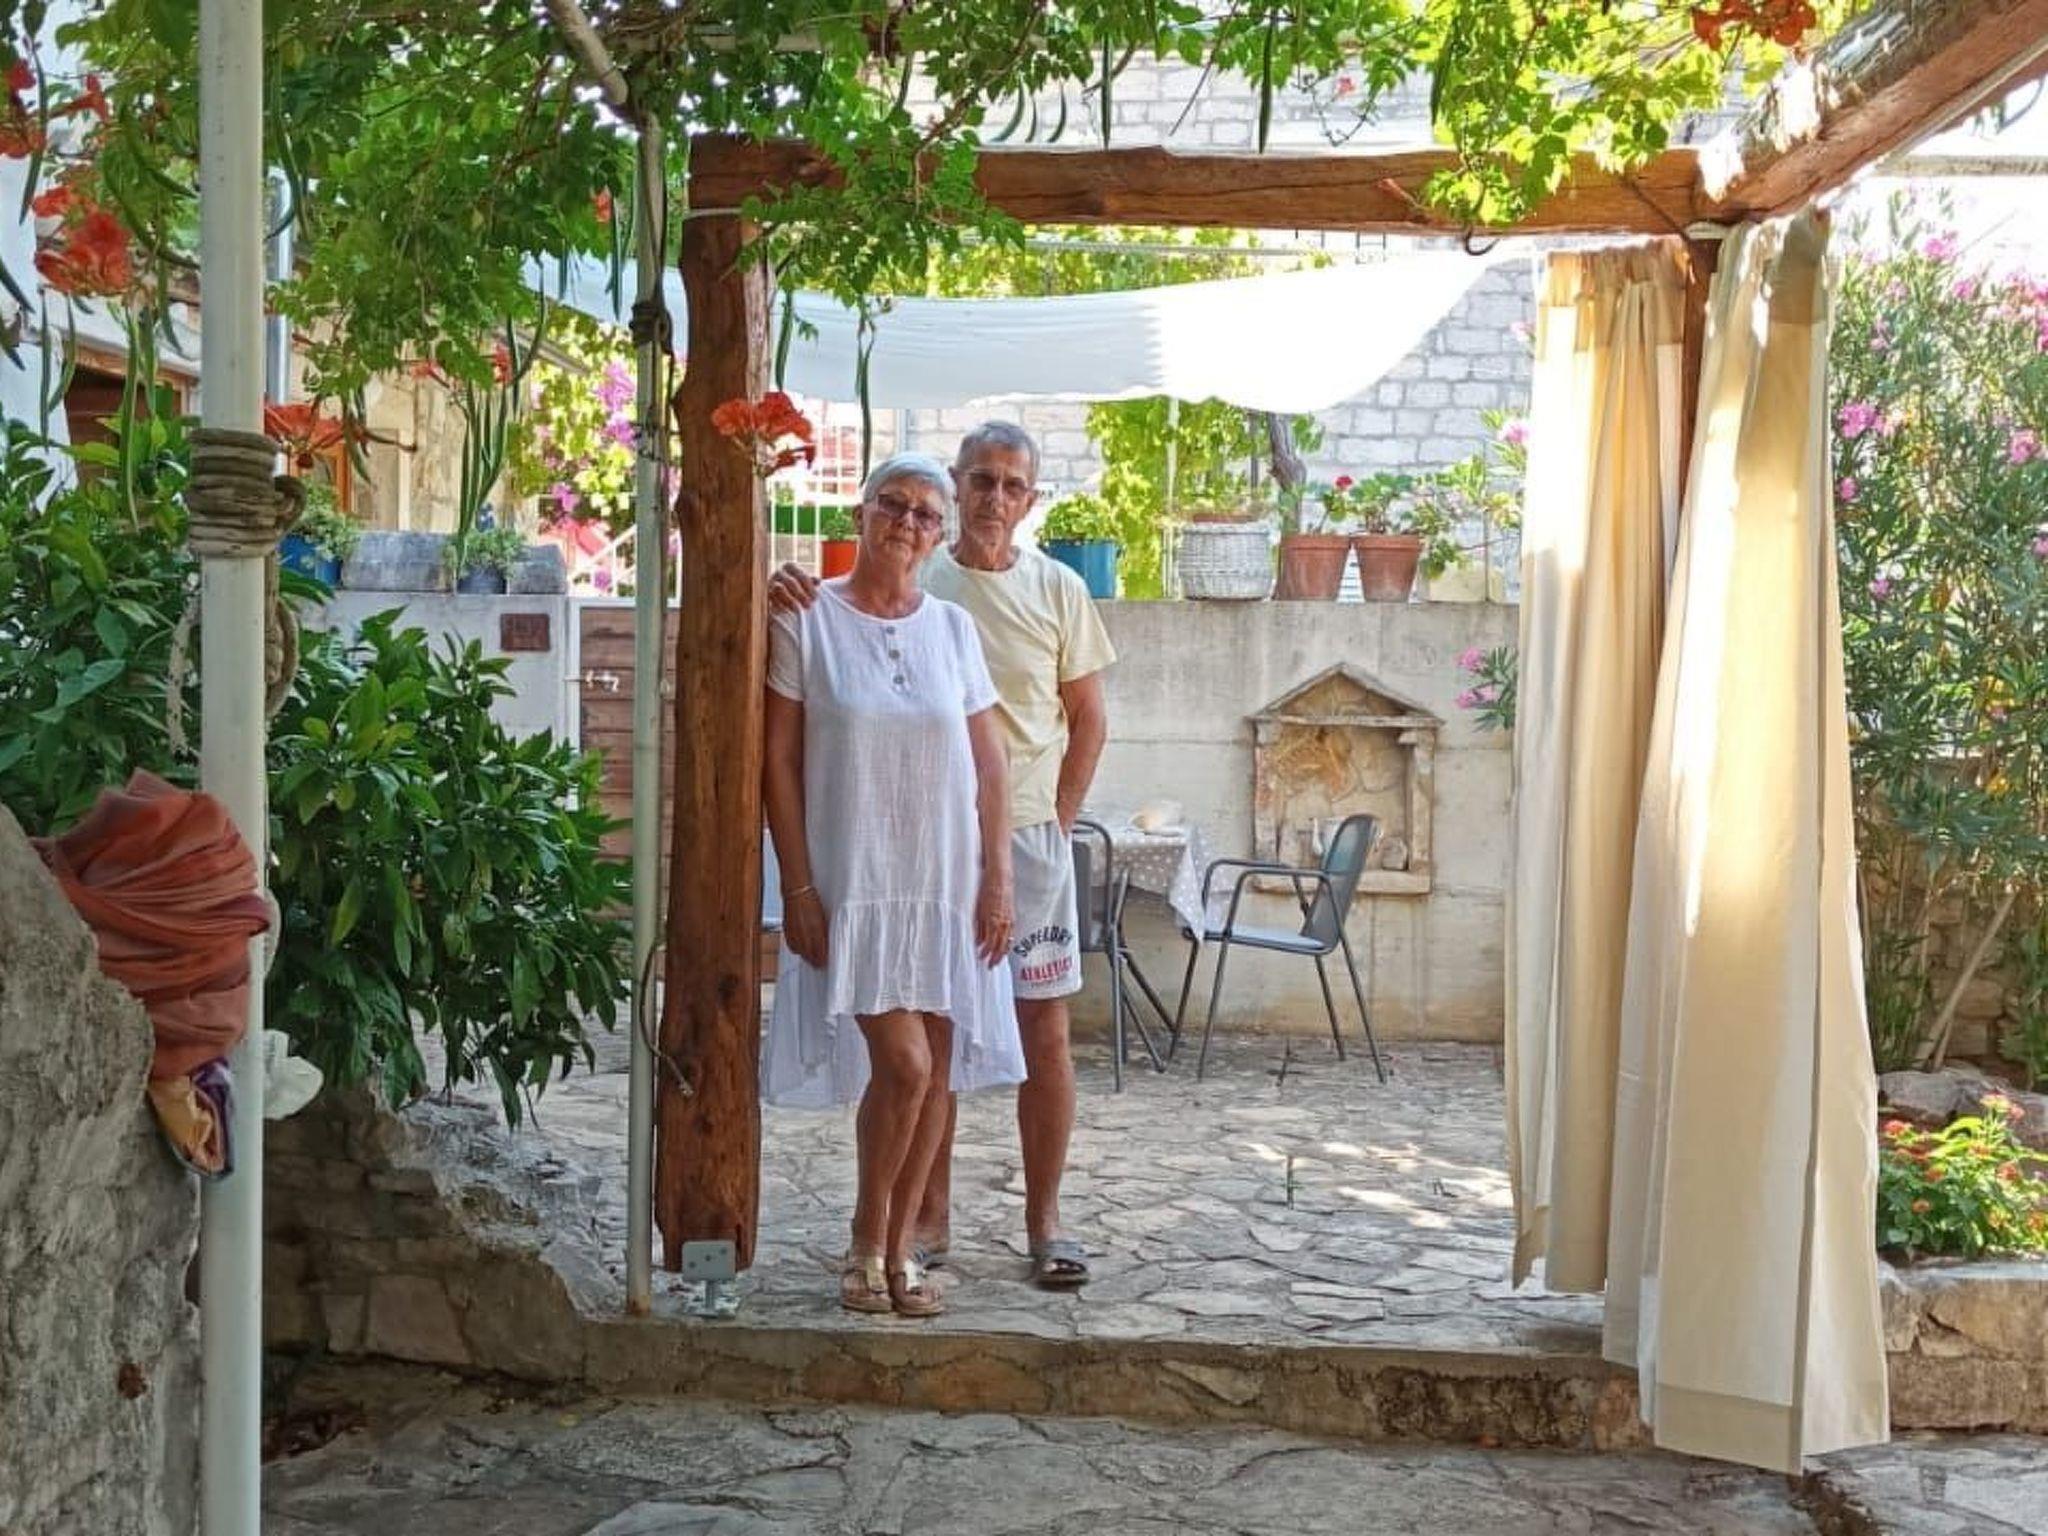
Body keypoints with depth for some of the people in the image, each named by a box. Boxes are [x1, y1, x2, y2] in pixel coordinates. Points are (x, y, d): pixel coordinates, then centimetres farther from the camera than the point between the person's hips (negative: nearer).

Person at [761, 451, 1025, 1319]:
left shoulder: (953, 628, 8)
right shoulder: (806, 620, -2)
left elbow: (988, 764, 8)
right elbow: (779, 759, -3)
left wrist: (996, 880, 2)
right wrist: (798, 887, -8)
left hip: (945, 882, 4)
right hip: (851, 882, -4)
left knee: (937, 1066, 4)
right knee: (902, 1061, -12)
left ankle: (899, 1250, 20)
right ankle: (866, 1242, 12)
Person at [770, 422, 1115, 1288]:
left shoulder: (1057, 590, 4)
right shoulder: (913, 583, 2)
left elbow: (1088, 719, 9)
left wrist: (1057, 820, 2)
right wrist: (788, 598, -26)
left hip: (1029, 837, 0)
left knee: (1044, 1031, 1)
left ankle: (1044, 1222, 12)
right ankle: (932, 1213, 20)